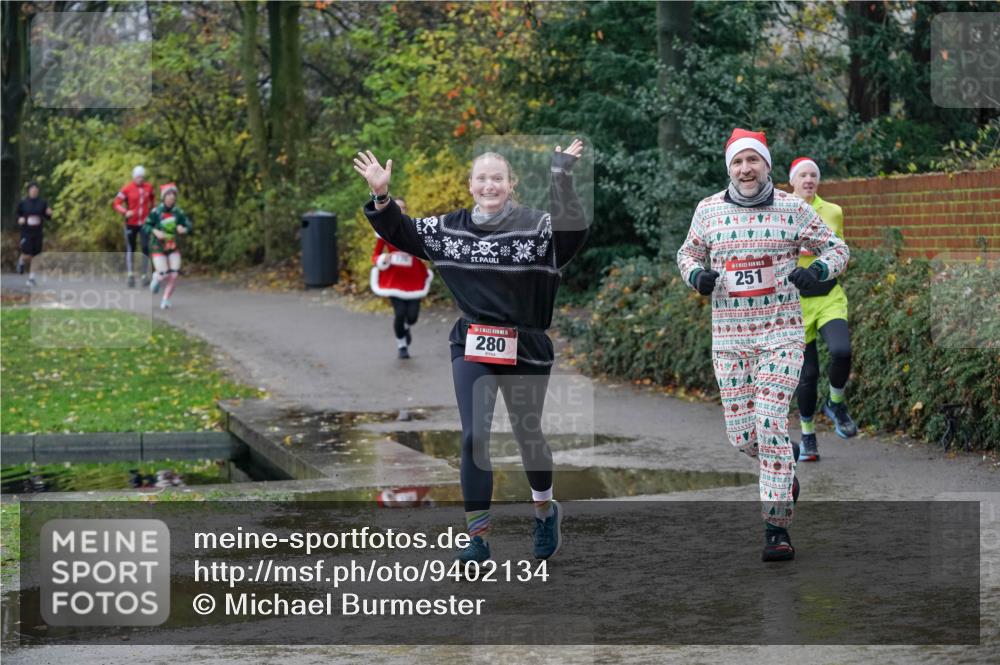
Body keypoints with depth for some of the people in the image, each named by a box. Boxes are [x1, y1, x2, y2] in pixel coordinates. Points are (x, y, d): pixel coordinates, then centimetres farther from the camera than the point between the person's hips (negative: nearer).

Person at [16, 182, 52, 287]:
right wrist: (20, 219, -11)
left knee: (35, 256, 2)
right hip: (26, 232, -2)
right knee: (27, 255, -12)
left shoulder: (42, 202, 1)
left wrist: (49, 213, -14)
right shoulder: (23, 203, -3)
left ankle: (31, 278, 14)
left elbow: (47, 217, 8)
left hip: (38, 233, 2)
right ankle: (21, 261, 25)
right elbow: (18, 214, 10)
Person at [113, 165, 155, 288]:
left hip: (144, 223, 1)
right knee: (130, 249, 6)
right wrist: (125, 212, -23)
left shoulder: (149, 187, 2)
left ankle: (145, 275, -3)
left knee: (146, 248, -10)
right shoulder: (127, 188, -8)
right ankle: (130, 275, 16)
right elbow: (116, 203, -8)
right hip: (131, 223, -1)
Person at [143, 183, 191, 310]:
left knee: (174, 276, -7)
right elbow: (146, 226, -7)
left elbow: (188, 225, -2)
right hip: (158, 247, -2)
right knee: (164, 275, -11)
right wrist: (155, 232, -26)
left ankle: (165, 300, 14)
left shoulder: (178, 212, -7)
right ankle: (156, 277, 27)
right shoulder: (156, 212, -12)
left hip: (173, 248, 2)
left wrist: (183, 229, -24)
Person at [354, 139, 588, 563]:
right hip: (471, 347, 3)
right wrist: (381, 197, -5)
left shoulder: (535, 226, -12)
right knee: (474, 438, -5)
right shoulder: (449, 227, 3)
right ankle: (478, 536, 2)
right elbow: (400, 233, 12)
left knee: (527, 435, 13)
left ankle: (545, 511, 41)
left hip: (525, 348, -2)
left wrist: (562, 177, -39)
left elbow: (574, 232, -30)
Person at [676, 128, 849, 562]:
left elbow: (837, 248, 7)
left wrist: (818, 270, -14)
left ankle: (777, 529, -10)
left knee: (770, 424, -15)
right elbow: (687, 253, 19)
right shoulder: (708, 210, 4)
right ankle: (785, 472, 36)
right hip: (729, 335, 3)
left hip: (781, 331, -3)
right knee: (741, 434, 1)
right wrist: (696, 275, -4)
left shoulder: (792, 209, -1)